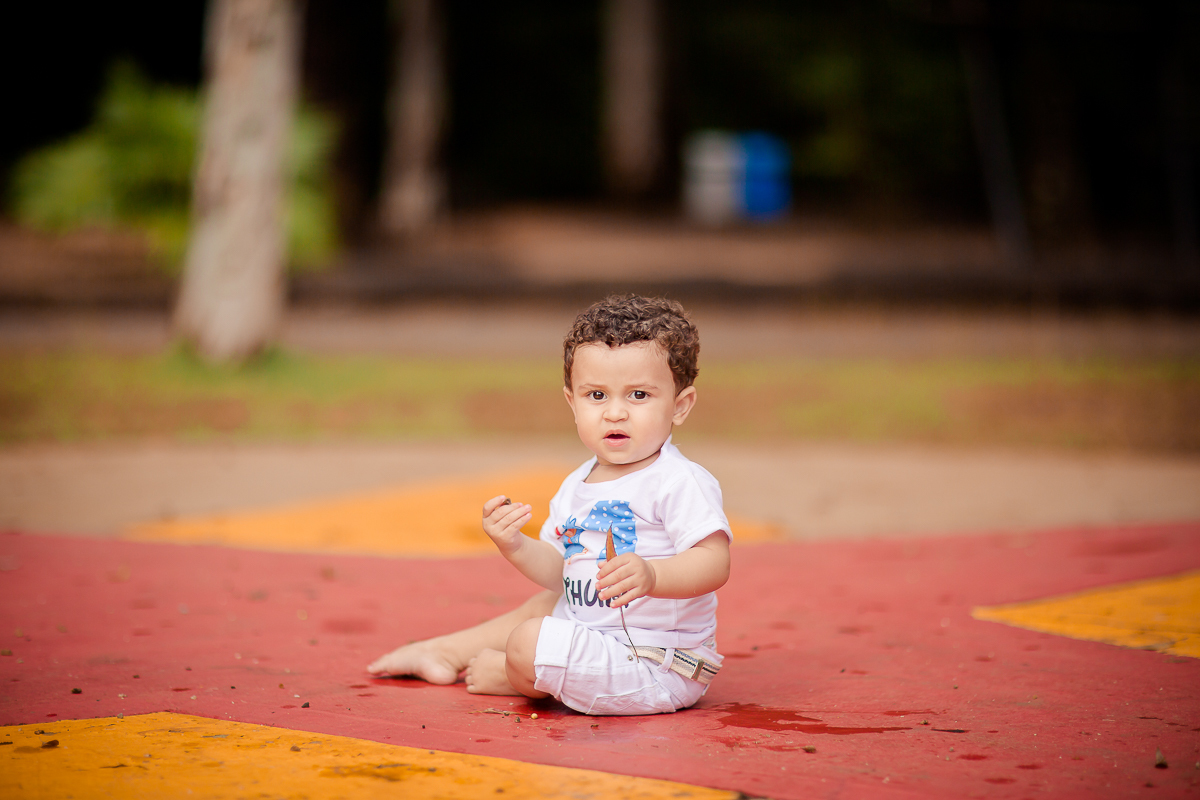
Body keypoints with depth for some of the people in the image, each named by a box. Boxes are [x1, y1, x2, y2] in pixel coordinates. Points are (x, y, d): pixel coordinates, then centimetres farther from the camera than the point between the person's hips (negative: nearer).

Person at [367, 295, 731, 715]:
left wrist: (651, 576, -44)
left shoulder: (680, 482, -18)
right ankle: (445, 651, 48)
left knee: (529, 644, -19)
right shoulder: (578, 486, 10)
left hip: (656, 667, -10)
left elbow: (715, 562, -27)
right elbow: (559, 571, 15)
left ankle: (507, 674, 15)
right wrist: (517, 546, -5)